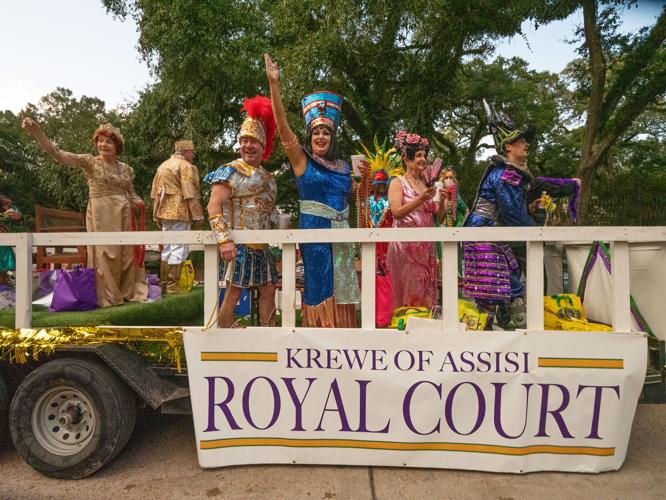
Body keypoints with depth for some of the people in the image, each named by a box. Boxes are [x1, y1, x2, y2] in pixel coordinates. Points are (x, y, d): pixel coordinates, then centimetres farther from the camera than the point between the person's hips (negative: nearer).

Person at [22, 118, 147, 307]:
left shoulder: (126, 168, 9)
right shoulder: (90, 162, -2)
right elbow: (57, 154, -14)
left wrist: (138, 202, -5)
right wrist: (36, 131, -27)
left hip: (124, 216, 4)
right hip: (101, 215, -4)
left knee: (127, 254, 8)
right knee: (105, 254, 1)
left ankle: (128, 292, 22)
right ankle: (108, 297, 13)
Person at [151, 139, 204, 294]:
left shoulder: (162, 166, 19)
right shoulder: (186, 166, -6)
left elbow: (155, 193, 17)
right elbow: (191, 194, -14)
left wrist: (157, 216, 19)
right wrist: (198, 215, -11)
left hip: (164, 212, 8)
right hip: (180, 212, -8)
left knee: (168, 248, 15)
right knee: (178, 248, -4)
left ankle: (163, 284, 19)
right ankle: (171, 286, -3)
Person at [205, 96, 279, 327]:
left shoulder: (267, 176, 17)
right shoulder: (231, 171, -5)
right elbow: (213, 206, -15)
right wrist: (224, 239, -25)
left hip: (262, 246, 7)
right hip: (239, 244, -7)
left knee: (268, 290, 10)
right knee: (233, 291, -2)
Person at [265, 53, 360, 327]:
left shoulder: (343, 166, 11)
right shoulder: (302, 159, -1)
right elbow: (282, 124, -13)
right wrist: (274, 83, -19)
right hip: (314, 231, -5)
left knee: (340, 291, 11)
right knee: (319, 288, 2)